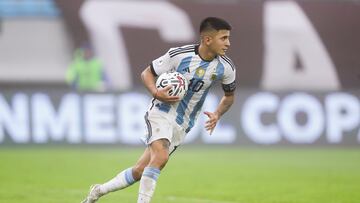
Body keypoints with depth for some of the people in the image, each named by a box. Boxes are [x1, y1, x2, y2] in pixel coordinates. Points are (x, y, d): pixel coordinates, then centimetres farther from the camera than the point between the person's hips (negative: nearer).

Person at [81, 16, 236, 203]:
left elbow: (229, 96, 12)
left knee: (140, 171, 2)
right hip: (162, 112, -4)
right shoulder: (178, 55, -16)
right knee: (160, 157, -30)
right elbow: (147, 73, -1)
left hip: (182, 126, 4)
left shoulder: (226, 68, -7)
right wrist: (156, 93, -21)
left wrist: (217, 114, -7)